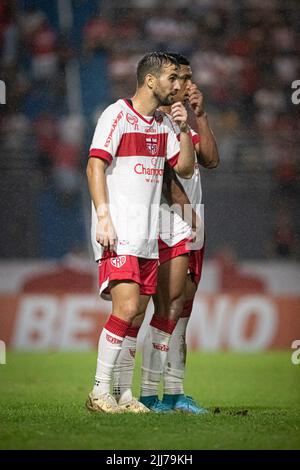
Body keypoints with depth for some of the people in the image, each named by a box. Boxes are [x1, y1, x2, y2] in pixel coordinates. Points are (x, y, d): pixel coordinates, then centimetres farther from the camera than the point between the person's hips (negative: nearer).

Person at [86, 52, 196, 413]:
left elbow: (185, 168, 18)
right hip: (117, 233, -8)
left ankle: (120, 393, 11)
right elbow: (95, 167, -12)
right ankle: (99, 393, -11)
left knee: (137, 315, 5)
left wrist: (184, 129, 3)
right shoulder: (117, 115, -7)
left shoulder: (163, 123, 15)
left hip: (147, 234, 8)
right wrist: (103, 217, -20)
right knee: (126, 307, -17)